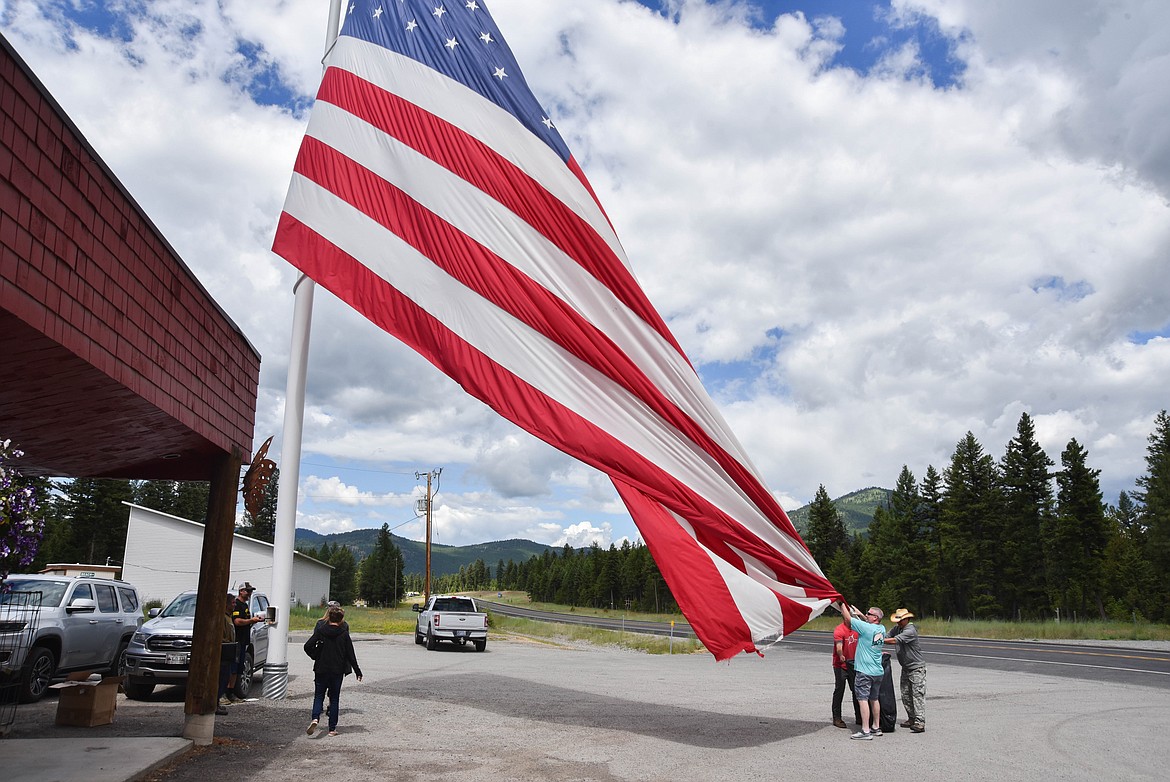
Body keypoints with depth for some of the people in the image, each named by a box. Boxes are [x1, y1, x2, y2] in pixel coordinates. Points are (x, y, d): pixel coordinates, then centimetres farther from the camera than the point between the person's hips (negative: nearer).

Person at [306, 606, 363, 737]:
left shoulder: (320, 630, -4)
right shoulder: (344, 634, -5)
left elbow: (307, 646, -11)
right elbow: (350, 654, -4)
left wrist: (315, 656, 10)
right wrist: (357, 671, 3)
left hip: (321, 670, 0)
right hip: (337, 671, 0)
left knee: (319, 696, 11)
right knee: (334, 698, 10)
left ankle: (315, 718, -16)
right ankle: (332, 729, 10)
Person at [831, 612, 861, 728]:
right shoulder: (839, 630, -16)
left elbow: (858, 645, 17)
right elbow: (839, 646, -31)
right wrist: (841, 656, -48)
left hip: (852, 665, 7)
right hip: (840, 665, -7)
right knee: (839, 691, -2)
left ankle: (859, 718, 19)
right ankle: (836, 718, 5)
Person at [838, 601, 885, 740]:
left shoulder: (866, 627, -16)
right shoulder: (881, 629, 5)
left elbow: (848, 618, -9)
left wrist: (842, 604, 5)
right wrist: (859, 614, 26)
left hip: (865, 671, -8)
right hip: (878, 671, 8)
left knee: (863, 699, -6)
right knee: (874, 699, 18)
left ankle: (865, 731, -8)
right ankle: (876, 727, 26)